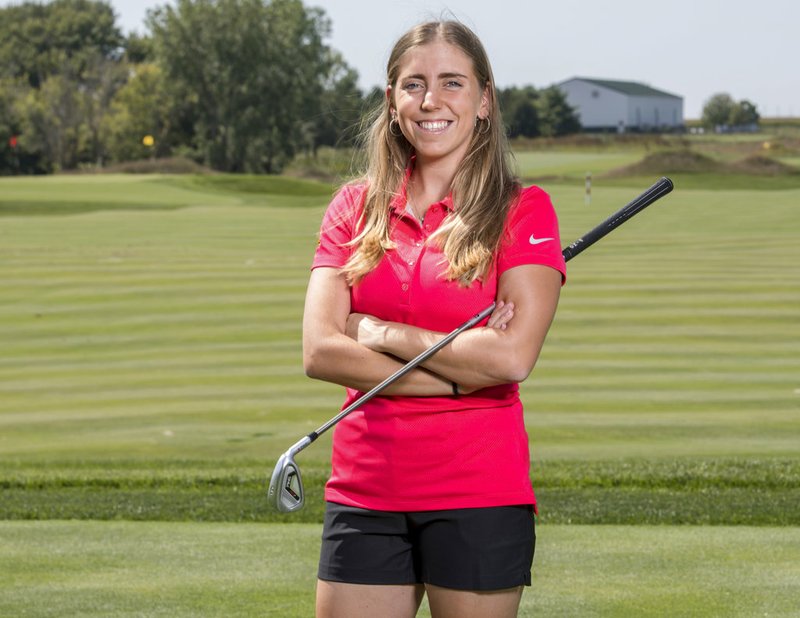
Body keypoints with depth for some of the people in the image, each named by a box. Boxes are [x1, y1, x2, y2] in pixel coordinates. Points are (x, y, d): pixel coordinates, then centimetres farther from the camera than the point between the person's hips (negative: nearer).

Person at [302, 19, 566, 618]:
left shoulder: (522, 210, -1)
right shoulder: (355, 207, 9)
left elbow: (512, 358, -15)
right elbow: (320, 351, -3)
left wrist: (381, 333, -7)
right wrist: (459, 373, -11)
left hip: (478, 494, -3)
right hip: (365, 493, 3)